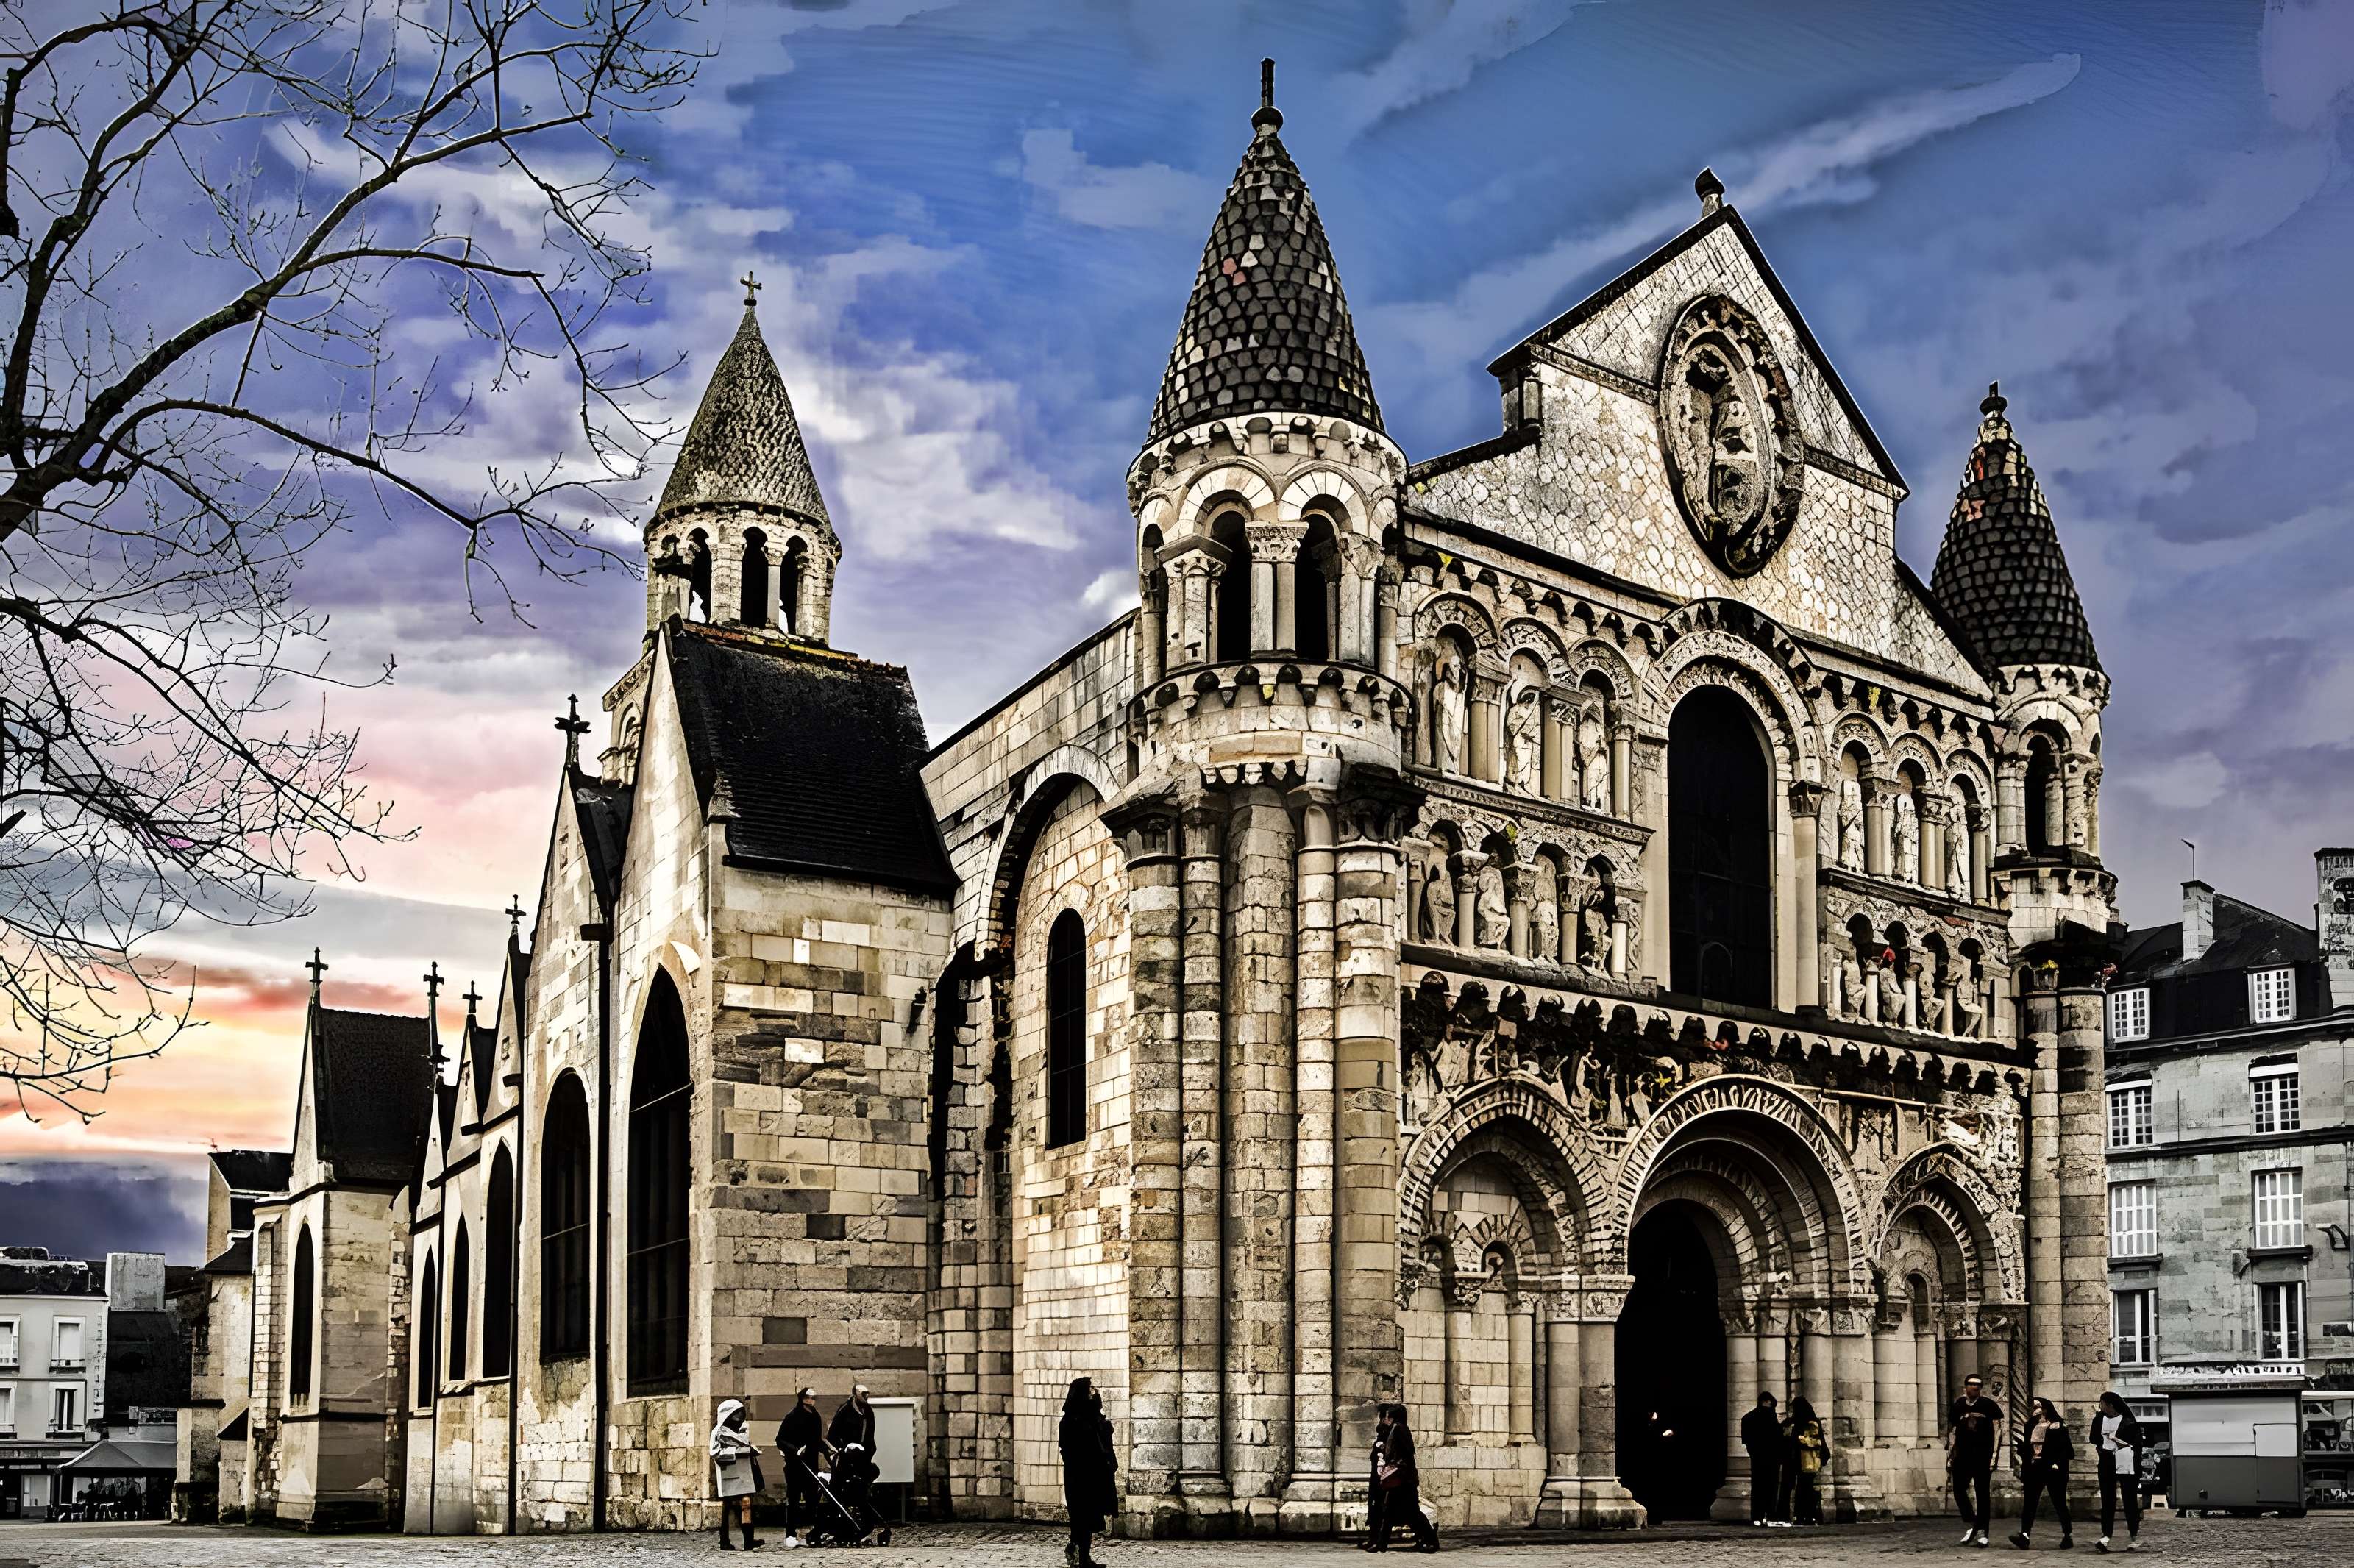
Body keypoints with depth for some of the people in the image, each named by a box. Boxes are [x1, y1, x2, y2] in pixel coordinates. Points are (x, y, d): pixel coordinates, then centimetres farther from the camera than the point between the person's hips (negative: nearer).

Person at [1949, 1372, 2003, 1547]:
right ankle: (1970, 1524, 15)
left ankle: (1982, 1532, 4)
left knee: (1983, 1494, 0)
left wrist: (1994, 1455, -10)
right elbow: (1951, 1431, 13)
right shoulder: (1958, 1406, 6)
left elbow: (1998, 1430, -3)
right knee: (1959, 1491, -2)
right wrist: (1949, 1456, 10)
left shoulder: (1989, 1405, -2)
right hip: (1962, 1456, 3)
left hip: (1983, 1456, -3)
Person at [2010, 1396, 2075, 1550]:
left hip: (2052, 1469, -5)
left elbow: (2064, 1447, -10)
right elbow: (2025, 1446, 18)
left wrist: (2057, 1464, -19)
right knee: (2029, 1502, -5)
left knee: (2059, 1503, 3)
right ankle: (2024, 1535, -12)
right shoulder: (2031, 1426, 14)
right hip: (2034, 1468, 5)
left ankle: (2068, 1535, 16)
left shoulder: (2057, 1426, -4)